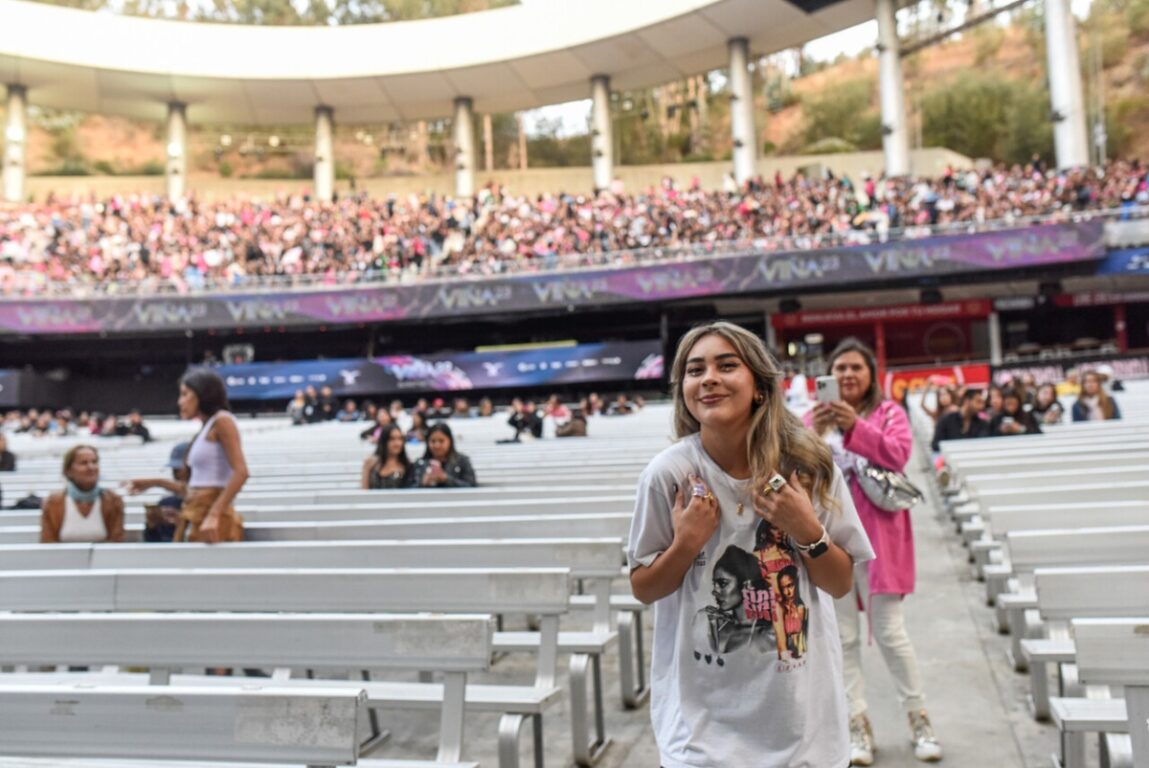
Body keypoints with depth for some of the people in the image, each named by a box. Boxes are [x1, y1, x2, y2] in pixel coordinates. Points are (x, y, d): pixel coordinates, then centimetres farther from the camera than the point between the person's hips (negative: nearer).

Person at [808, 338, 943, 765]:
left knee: (890, 632, 2)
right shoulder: (813, 419, 9)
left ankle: (918, 718, 19)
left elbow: (898, 455, -13)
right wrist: (814, 435, -18)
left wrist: (857, 427, -25)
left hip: (878, 536, -2)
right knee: (843, 637, 6)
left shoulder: (889, 412, 4)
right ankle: (858, 725, 15)